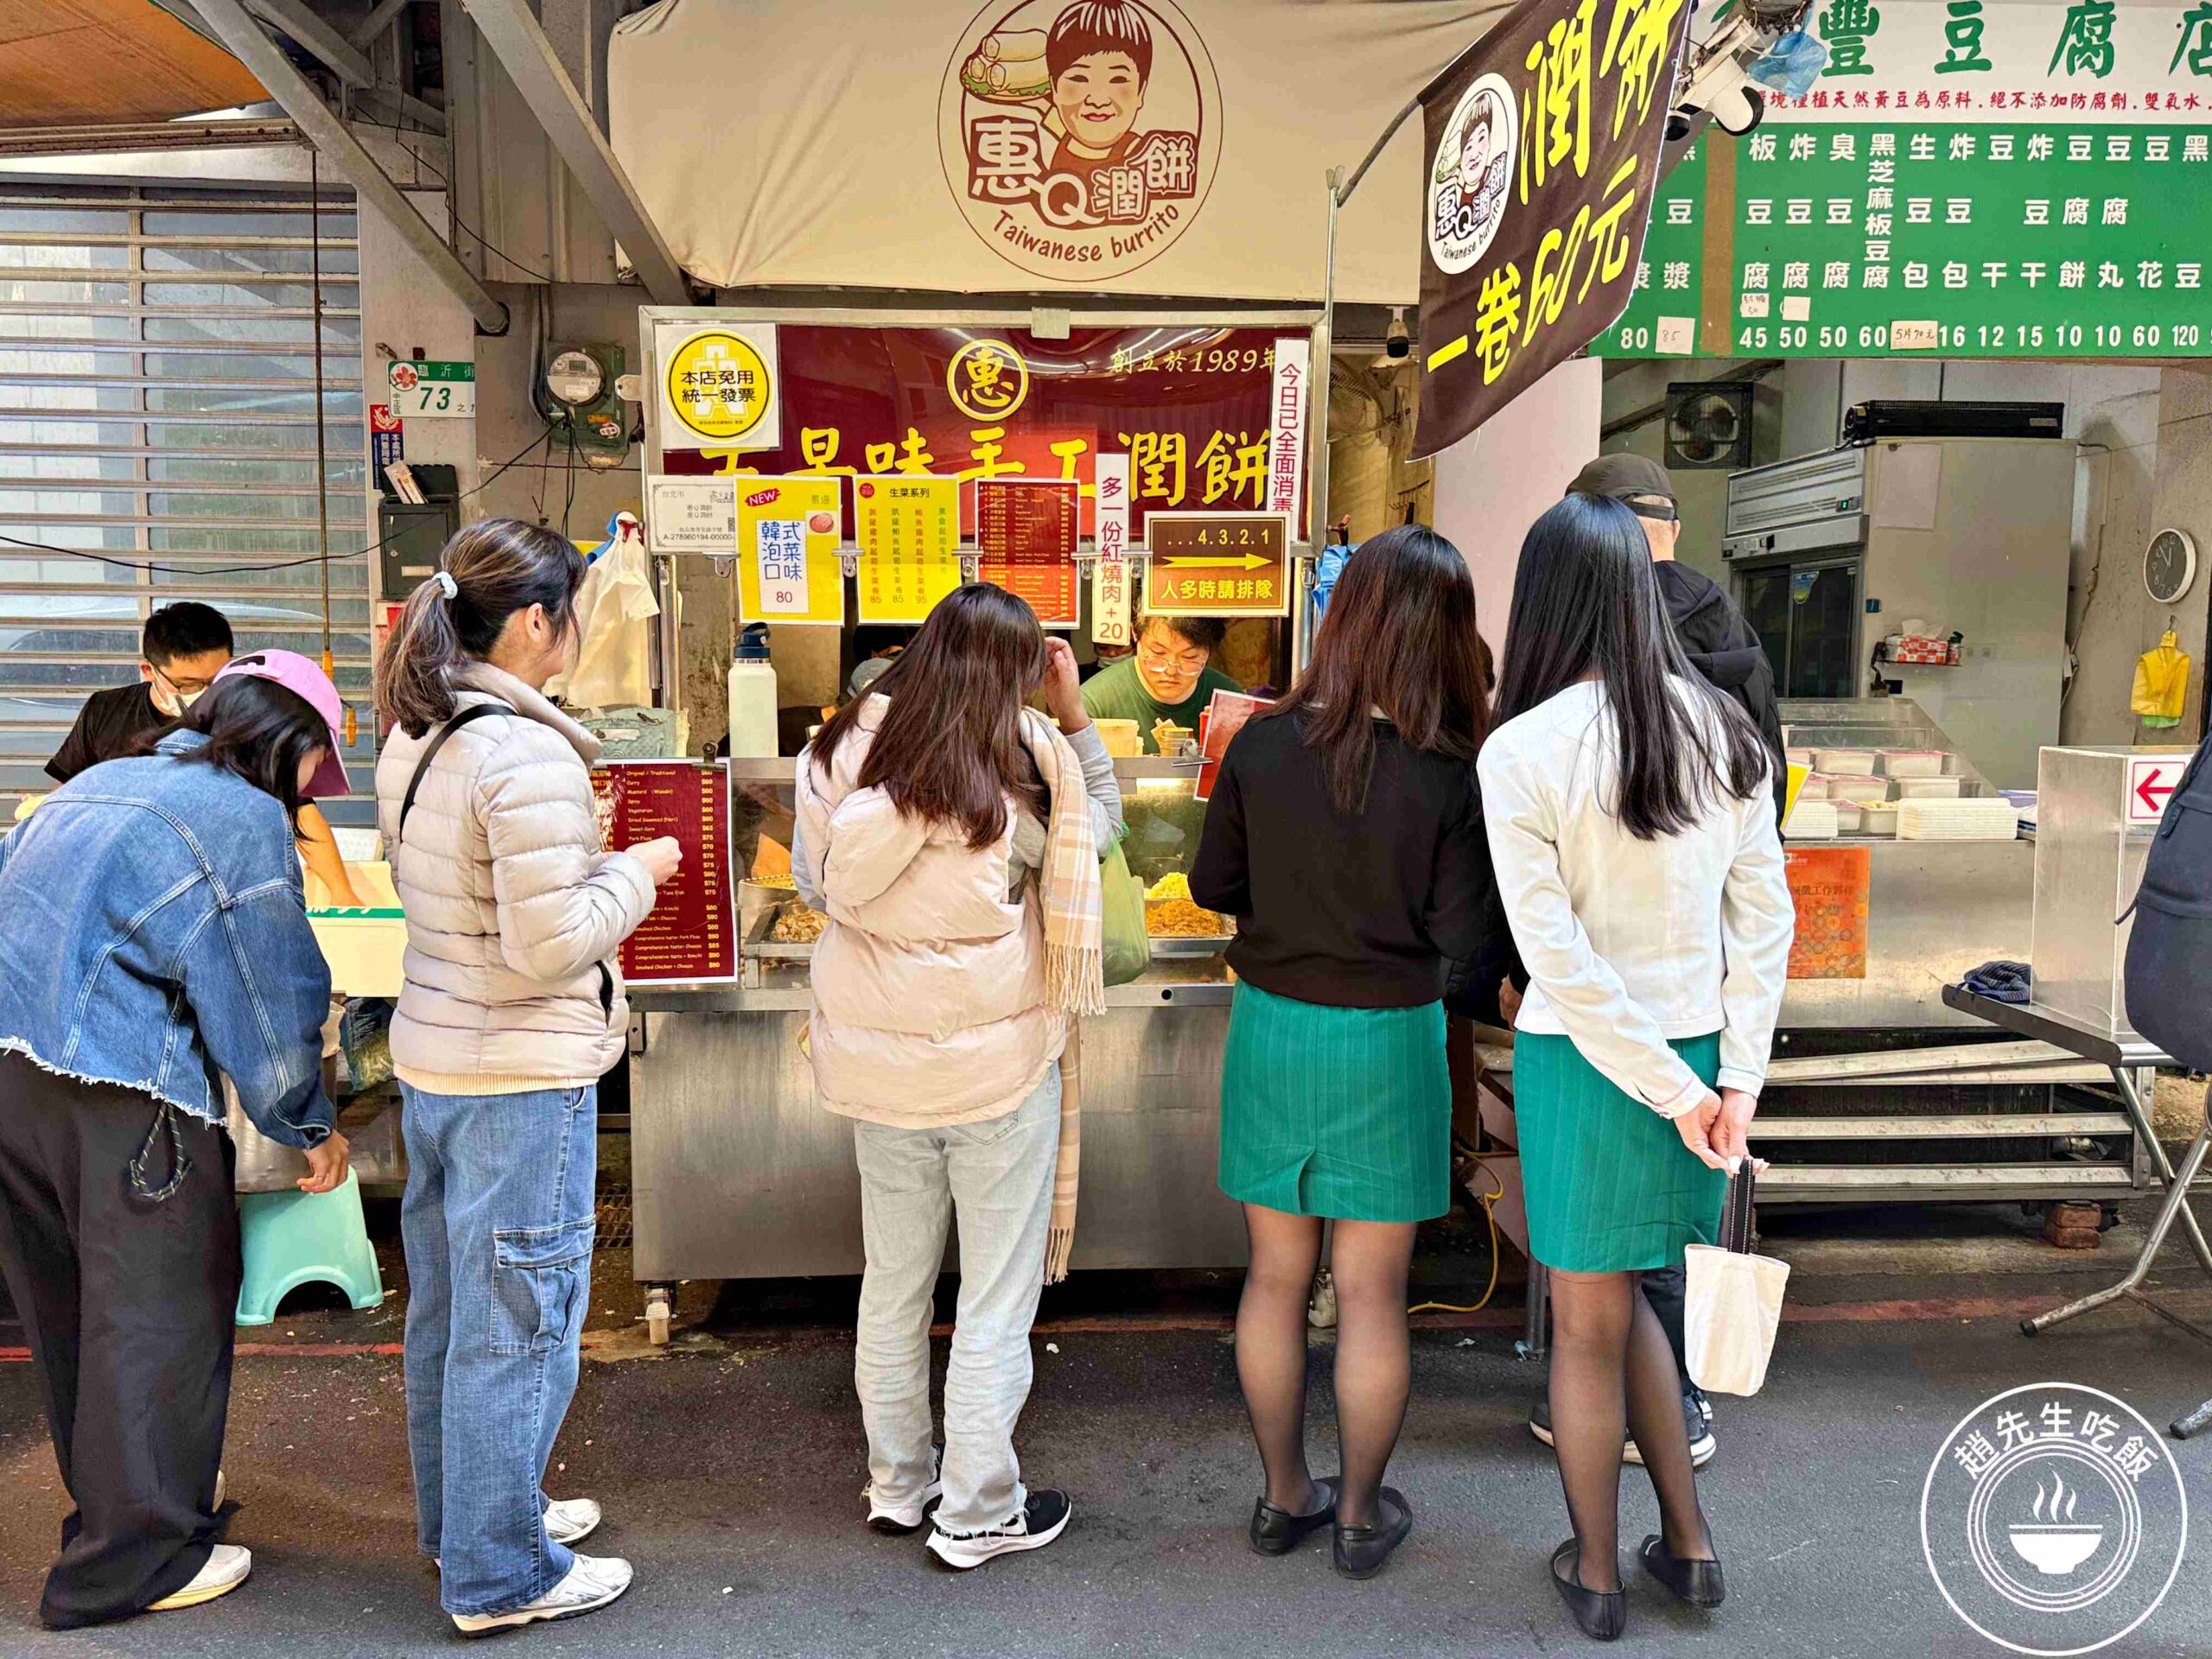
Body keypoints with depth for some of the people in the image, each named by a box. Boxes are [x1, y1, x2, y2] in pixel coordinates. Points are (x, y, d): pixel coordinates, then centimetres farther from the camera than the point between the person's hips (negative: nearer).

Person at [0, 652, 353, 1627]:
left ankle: (113, 1496, 38)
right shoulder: (244, 819, -6)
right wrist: (312, 1131, 6)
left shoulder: (98, 781, 19)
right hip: (115, 1093, -9)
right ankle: (131, 1558, 12)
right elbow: (269, 1007, -6)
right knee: (160, 1310, 3)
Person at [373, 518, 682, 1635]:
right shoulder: (528, 754, -23)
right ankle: (500, 1576, 20)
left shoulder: (413, 740, 6)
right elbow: (550, 944, -24)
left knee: (448, 1304, 22)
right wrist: (635, 872, -9)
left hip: (430, 1061, 10)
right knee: (516, 1324, 5)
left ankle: (459, 1515, 40)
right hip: (522, 1080, -9)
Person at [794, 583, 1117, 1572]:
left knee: (893, 1280, 19)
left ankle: (898, 1483, 35)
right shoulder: (1023, 767, -12)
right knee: (998, 1295, 10)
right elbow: (1100, 827, 6)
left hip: (877, 1057, 5)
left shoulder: (843, 755, -2)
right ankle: (978, 1512, 20)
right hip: (998, 1056, -4)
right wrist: (1074, 713, 6)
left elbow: (813, 884, 8)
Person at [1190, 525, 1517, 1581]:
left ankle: (1284, 1496, 34)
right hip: (1386, 1041, -3)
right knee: (1371, 1294, 13)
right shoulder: (1447, 777, -16)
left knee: (1276, 1276, 17)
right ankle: (1360, 1514, 29)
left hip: (1270, 1027, 3)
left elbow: (1213, 884, 1)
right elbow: (1467, 938, -12)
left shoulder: (1262, 744, -8)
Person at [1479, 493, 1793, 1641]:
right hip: (1704, 1048, 5)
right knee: (1619, 1298, 25)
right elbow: (1763, 915, 0)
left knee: (1588, 1323, 13)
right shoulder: (1721, 729, -1)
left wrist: (1676, 1091, -10)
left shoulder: (1522, 750, -15)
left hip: (1584, 1059, -5)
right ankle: (1688, 1542, 34)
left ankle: (1595, 1574, 32)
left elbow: (1557, 958, -17)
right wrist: (1736, 1078, 1)